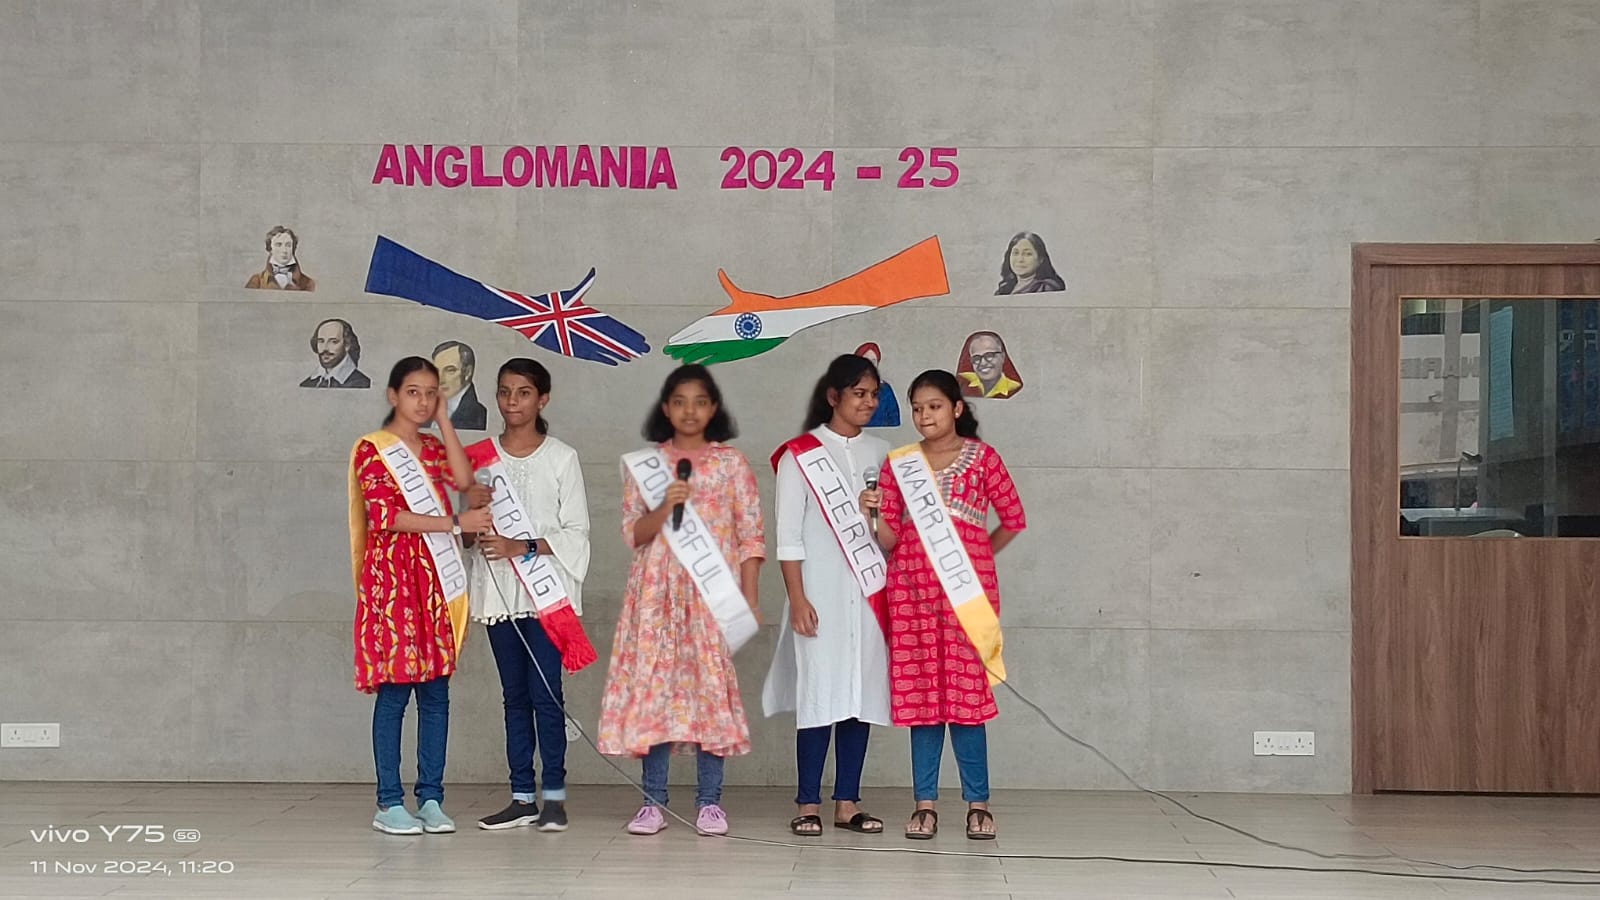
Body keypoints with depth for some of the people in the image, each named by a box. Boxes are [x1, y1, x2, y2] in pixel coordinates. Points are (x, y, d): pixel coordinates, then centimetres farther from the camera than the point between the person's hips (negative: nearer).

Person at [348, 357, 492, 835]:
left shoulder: (433, 448, 17)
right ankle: (389, 803, 1)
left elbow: (464, 480, -3)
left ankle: (431, 798, 9)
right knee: (394, 691, -5)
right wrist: (455, 522, -16)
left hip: (437, 581, 6)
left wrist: (444, 419, 0)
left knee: (437, 692, 4)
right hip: (393, 578, -6)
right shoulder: (372, 449, -1)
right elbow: (385, 515, -13)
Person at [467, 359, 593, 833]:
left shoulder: (562, 458, 0)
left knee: (546, 693, -7)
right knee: (514, 695, 8)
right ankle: (522, 798, 12)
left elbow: (576, 532, -4)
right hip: (499, 591, 4)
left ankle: (554, 795, 0)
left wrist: (523, 547, -15)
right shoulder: (481, 457, 10)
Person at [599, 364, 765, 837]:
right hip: (658, 593, 1)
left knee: (712, 688, -2)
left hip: (715, 596, -1)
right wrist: (665, 506, -15)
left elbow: (751, 536, 3)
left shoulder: (733, 463, 5)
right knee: (653, 687, -2)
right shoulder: (645, 464, 9)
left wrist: (749, 599, -4)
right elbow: (634, 533, 4)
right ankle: (653, 801, 5)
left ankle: (710, 801, 6)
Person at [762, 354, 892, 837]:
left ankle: (847, 802, 9)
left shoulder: (880, 453, 13)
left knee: (863, 692, 3)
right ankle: (809, 804, 1)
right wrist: (797, 598, -10)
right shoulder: (800, 455, 0)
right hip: (820, 593, -4)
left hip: (870, 592, 4)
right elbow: (788, 536, -4)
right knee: (819, 693, -6)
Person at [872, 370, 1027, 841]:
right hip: (912, 590, 2)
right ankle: (925, 803, 8)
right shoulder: (898, 463, 9)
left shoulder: (982, 458, 2)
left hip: (967, 591, -2)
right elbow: (889, 539, 7)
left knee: (967, 693, -3)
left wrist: (977, 555, 9)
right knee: (920, 694, 3)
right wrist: (873, 514, -12)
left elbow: (1014, 518, 8)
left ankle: (978, 803, 5)